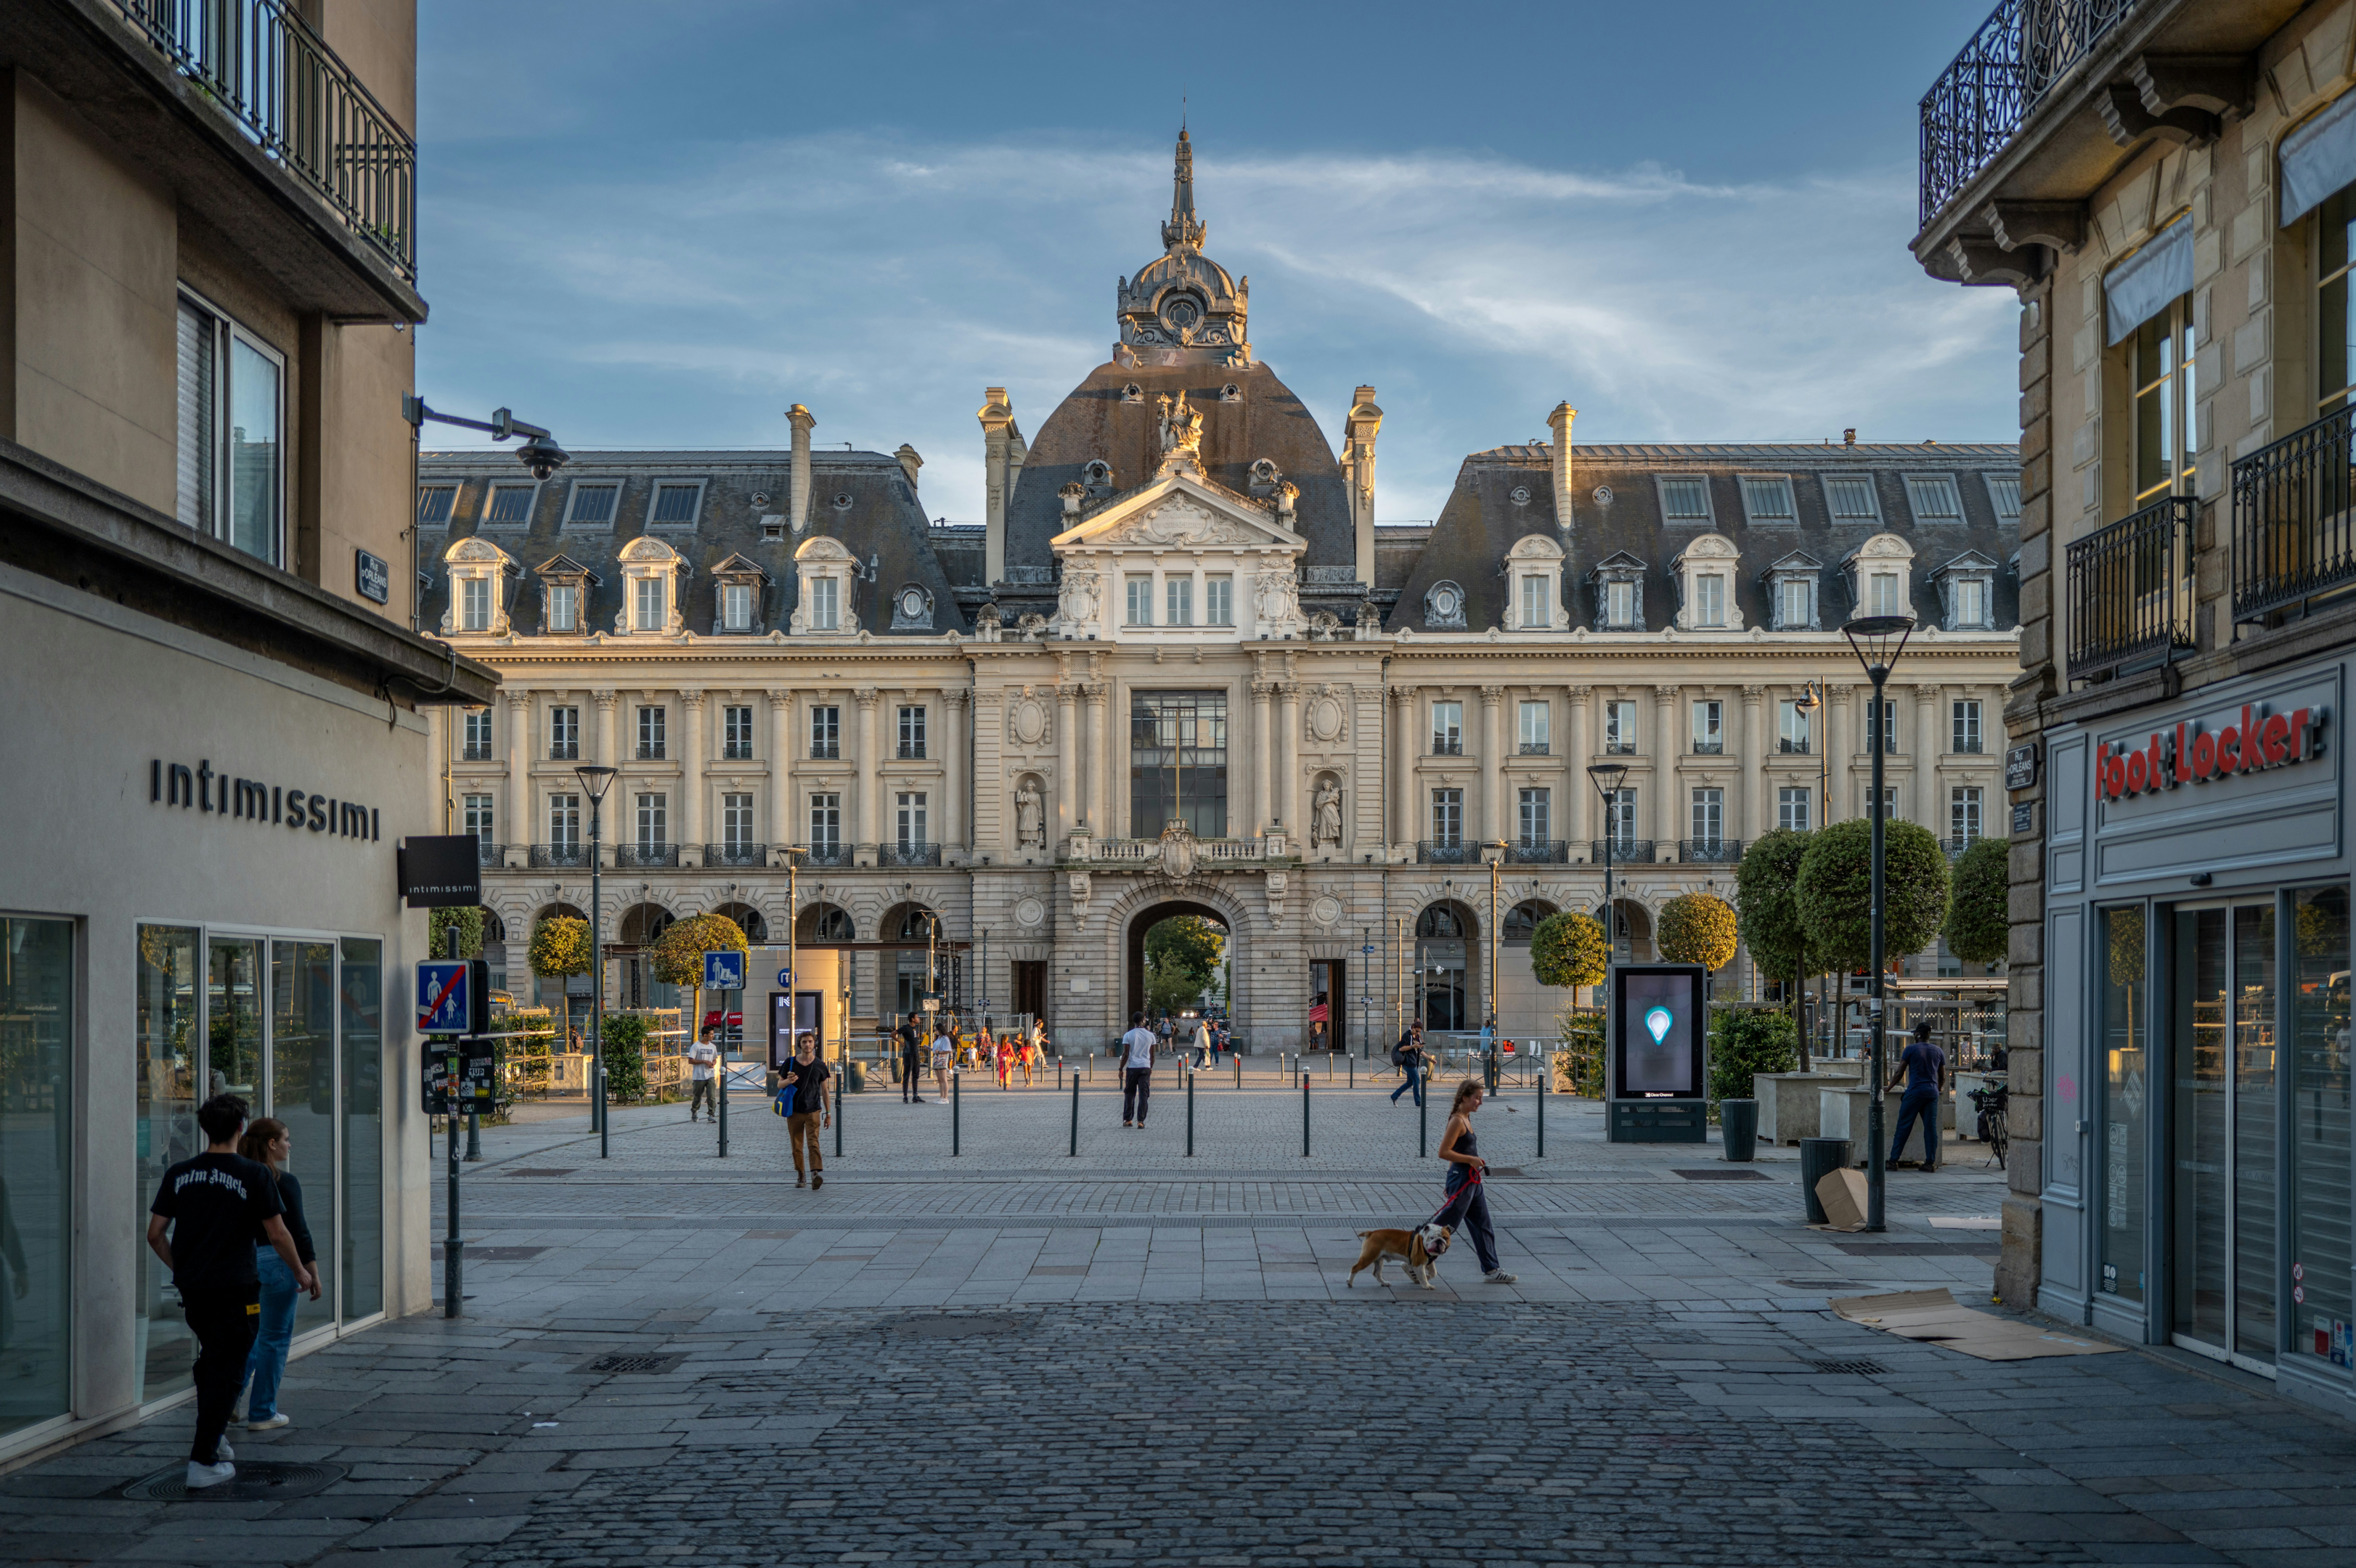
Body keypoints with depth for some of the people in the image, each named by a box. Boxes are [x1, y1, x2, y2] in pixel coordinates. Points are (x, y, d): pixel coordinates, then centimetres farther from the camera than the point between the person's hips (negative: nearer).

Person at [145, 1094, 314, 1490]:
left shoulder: (179, 1174, 3)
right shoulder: (254, 1175, -10)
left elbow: (155, 1235, 6)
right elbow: (278, 1236, -8)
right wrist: (302, 1273, 8)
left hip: (191, 1289, 5)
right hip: (235, 1290, -5)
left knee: (212, 1357, 25)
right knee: (225, 1371, 1)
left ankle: (209, 1438, 25)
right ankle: (203, 1462, -2)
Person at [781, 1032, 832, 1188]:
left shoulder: (820, 1066, 3)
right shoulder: (790, 1063, 3)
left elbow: (824, 1090, 10)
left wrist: (828, 1113, 9)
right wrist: (788, 1081, -15)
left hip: (813, 1111, -2)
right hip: (794, 1111, 2)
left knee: (813, 1143, -18)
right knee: (796, 1146, 7)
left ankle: (816, 1174, -32)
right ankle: (800, 1175, 23)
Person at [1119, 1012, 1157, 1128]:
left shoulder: (1128, 1035, -4)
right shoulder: (1150, 1035, 3)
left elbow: (1125, 1054, -7)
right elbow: (1152, 1055, 8)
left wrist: (1121, 1069, 1)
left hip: (1132, 1067, -1)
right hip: (1145, 1067, 1)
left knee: (1129, 1094, 11)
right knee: (1143, 1095, 0)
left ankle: (1128, 1120, 13)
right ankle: (1140, 1121, -6)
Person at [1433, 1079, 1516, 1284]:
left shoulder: (1466, 1119, 12)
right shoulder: (1457, 1121, -17)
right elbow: (1444, 1152, -21)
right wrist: (1471, 1160, -20)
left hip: (1472, 1181, 10)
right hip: (1461, 1179, -10)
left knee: (1482, 1225, 11)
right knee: (1448, 1224, -3)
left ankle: (1491, 1269, 16)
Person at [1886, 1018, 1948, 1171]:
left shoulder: (1911, 1050, -1)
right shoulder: (1938, 1052, 11)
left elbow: (1899, 1073, 2)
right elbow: (1942, 1077, 17)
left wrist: (1888, 1088, 14)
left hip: (1914, 1092, -4)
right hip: (1932, 1094, 4)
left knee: (1904, 1126, 0)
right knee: (1931, 1127, 4)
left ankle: (1893, 1160, 0)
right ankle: (1931, 1162, 2)